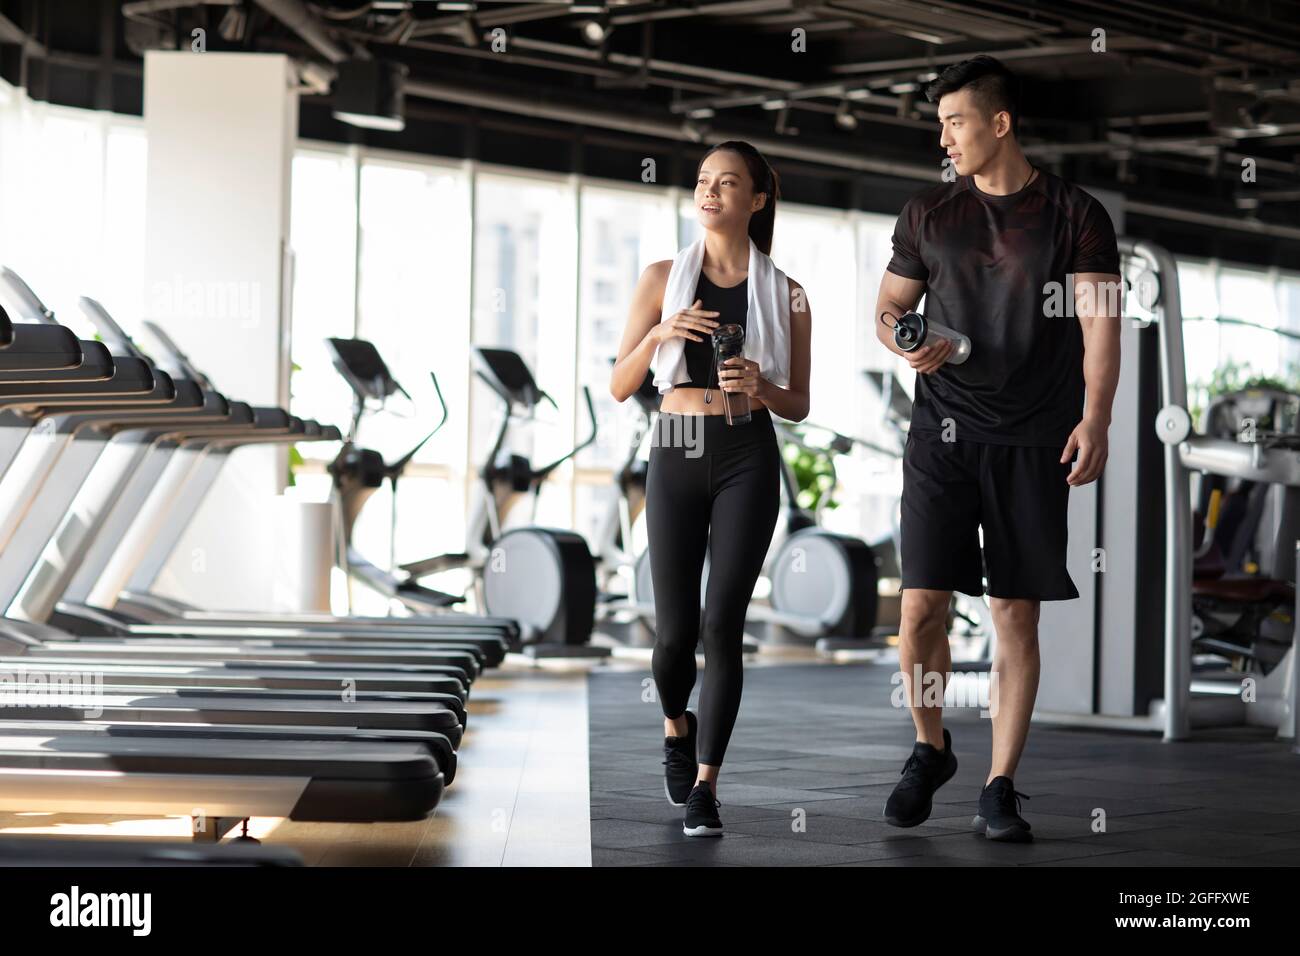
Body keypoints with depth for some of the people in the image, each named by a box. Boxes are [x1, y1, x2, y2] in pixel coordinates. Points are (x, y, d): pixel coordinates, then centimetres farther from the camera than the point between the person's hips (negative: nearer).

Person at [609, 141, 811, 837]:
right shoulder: (663, 278, 7)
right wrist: (660, 334, -14)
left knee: (722, 623, -10)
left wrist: (760, 386, -11)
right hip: (676, 457, 1)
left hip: (747, 459, -1)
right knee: (675, 630, 0)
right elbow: (620, 387, 4)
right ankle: (677, 727, 34)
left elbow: (797, 407, 10)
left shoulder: (784, 296, 7)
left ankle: (704, 788, -4)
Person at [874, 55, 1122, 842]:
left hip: (1033, 442, -2)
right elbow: (889, 305, 17)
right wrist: (903, 343, -6)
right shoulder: (928, 215, 10)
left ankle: (1000, 789, 9)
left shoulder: (1076, 216, 1)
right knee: (921, 609, -6)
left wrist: (1095, 418, -19)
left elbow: (1100, 325, -5)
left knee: (1018, 615, 0)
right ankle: (931, 750, 19)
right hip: (943, 434, 2)